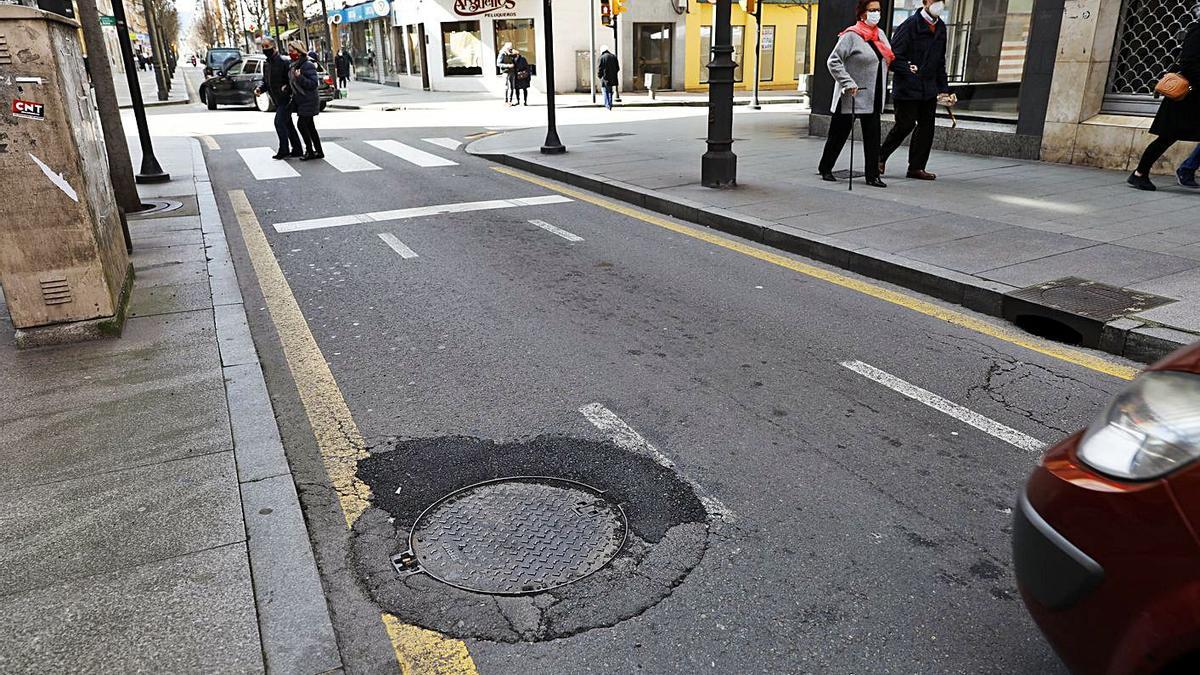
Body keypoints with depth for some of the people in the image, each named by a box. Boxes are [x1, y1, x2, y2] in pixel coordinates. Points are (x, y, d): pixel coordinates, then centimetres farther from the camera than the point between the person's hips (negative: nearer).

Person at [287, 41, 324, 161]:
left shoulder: (307, 65, -15)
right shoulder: (292, 66, 11)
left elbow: (314, 83, -21)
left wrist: (300, 77, -30)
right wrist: (287, 87, 8)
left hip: (309, 101, -9)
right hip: (301, 101, 9)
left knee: (302, 124, -10)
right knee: (310, 126, 11)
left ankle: (310, 151, 1)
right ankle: (319, 152, 17)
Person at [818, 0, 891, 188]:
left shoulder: (880, 34, 13)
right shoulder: (851, 35, -10)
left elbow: (889, 58, 28)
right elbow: (833, 61, -16)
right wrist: (848, 83, -22)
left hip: (873, 97, 6)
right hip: (851, 96, -6)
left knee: (873, 136, 3)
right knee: (839, 133, 6)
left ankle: (872, 175, 7)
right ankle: (825, 168, 23)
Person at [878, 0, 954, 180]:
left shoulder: (940, 27, 13)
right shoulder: (910, 25, -10)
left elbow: (940, 62, 20)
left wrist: (944, 89, 16)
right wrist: (909, 70, -20)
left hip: (929, 89, 7)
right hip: (907, 89, -7)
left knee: (927, 127, 5)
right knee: (905, 125, -4)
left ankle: (917, 167, 12)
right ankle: (880, 157, 16)